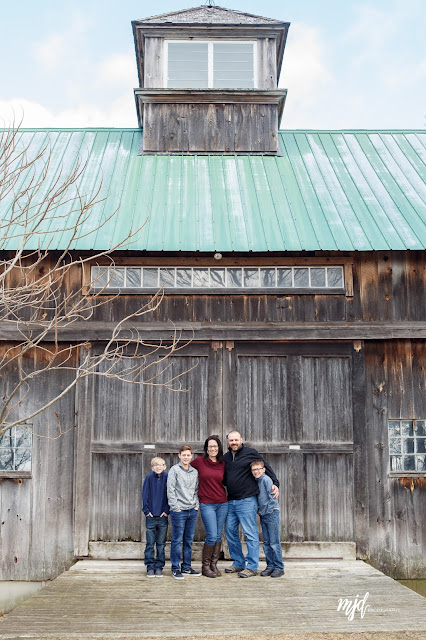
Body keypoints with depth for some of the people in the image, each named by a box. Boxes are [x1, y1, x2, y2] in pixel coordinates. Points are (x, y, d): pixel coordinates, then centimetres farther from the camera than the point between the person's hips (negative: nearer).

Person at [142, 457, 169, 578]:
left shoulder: (167, 478, 0)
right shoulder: (149, 478, 0)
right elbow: (145, 495, 1)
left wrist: (167, 510, -6)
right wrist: (146, 510, -6)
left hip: (163, 515, 0)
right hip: (151, 516, 0)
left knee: (161, 544, 6)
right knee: (150, 543, 4)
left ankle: (159, 567, 14)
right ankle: (150, 567, 11)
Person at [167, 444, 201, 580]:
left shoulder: (195, 471, 12)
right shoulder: (174, 470, -3)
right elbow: (170, 490, -7)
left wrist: (196, 505, 5)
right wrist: (175, 506, -11)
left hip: (192, 510, 5)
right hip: (179, 510, -5)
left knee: (189, 540, 10)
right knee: (177, 540, -2)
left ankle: (186, 567, 18)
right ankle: (175, 568, 5)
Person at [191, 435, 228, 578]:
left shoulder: (223, 464, 6)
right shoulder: (199, 461, -3)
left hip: (222, 504, 3)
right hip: (206, 504, -3)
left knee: (218, 536, 6)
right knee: (212, 536, -9)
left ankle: (214, 564, 18)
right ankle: (205, 566, 7)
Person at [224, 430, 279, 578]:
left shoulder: (251, 453, -2)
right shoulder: (225, 457, 14)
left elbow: (266, 468, 2)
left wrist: (275, 484, -5)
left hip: (247, 500, -6)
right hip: (231, 501, 7)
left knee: (250, 533, -5)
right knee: (230, 531, 9)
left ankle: (252, 566, 1)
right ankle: (239, 563, 21)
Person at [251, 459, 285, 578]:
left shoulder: (266, 479, -13)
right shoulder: (256, 481, 12)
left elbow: (272, 497, -15)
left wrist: (265, 511, -10)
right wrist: (260, 511, 11)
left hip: (272, 513, -8)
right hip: (263, 515, 8)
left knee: (274, 543, -5)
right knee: (266, 543, 10)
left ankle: (279, 567, 1)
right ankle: (270, 566, 17)